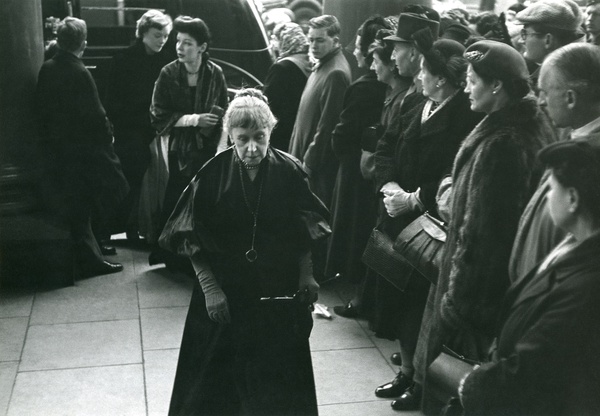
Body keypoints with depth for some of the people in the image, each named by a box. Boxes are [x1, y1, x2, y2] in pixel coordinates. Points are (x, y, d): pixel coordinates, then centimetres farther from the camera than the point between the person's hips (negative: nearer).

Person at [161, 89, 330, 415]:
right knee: (218, 376, 12)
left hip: (278, 292, 1)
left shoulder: (290, 172, -9)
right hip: (225, 293, -1)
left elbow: (305, 231, 3)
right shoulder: (213, 175, -12)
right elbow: (192, 241, -7)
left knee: (277, 376, 15)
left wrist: (305, 275, -4)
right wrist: (210, 288, -11)